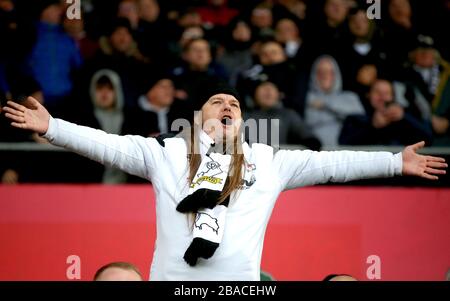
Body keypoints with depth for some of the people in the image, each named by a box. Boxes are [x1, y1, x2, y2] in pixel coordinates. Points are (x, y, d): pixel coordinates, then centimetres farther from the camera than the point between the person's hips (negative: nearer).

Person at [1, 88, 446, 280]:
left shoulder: (268, 161, 16)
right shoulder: (167, 152, 11)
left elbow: (330, 164, 14)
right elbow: (108, 145, 5)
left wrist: (396, 163, 10)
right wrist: (52, 127, -5)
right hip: (174, 279, -1)